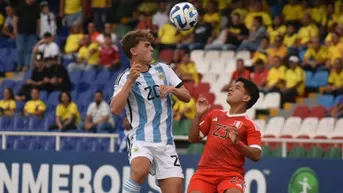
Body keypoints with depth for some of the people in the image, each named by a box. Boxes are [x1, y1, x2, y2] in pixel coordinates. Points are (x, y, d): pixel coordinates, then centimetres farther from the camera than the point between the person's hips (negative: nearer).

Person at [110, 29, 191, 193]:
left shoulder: (163, 69, 12)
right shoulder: (125, 78, -1)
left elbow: (187, 97, 12)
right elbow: (115, 109, -16)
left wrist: (172, 89, -9)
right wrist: (131, 81, -22)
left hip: (165, 142, 4)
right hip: (141, 139, -4)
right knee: (140, 170, -36)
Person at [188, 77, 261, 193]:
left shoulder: (249, 125, 0)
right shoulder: (215, 115, 17)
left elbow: (256, 155, -11)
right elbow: (193, 139, 19)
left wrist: (237, 142, -28)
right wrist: (198, 115, 5)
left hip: (231, 175, -4)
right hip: (205, 172, 4)